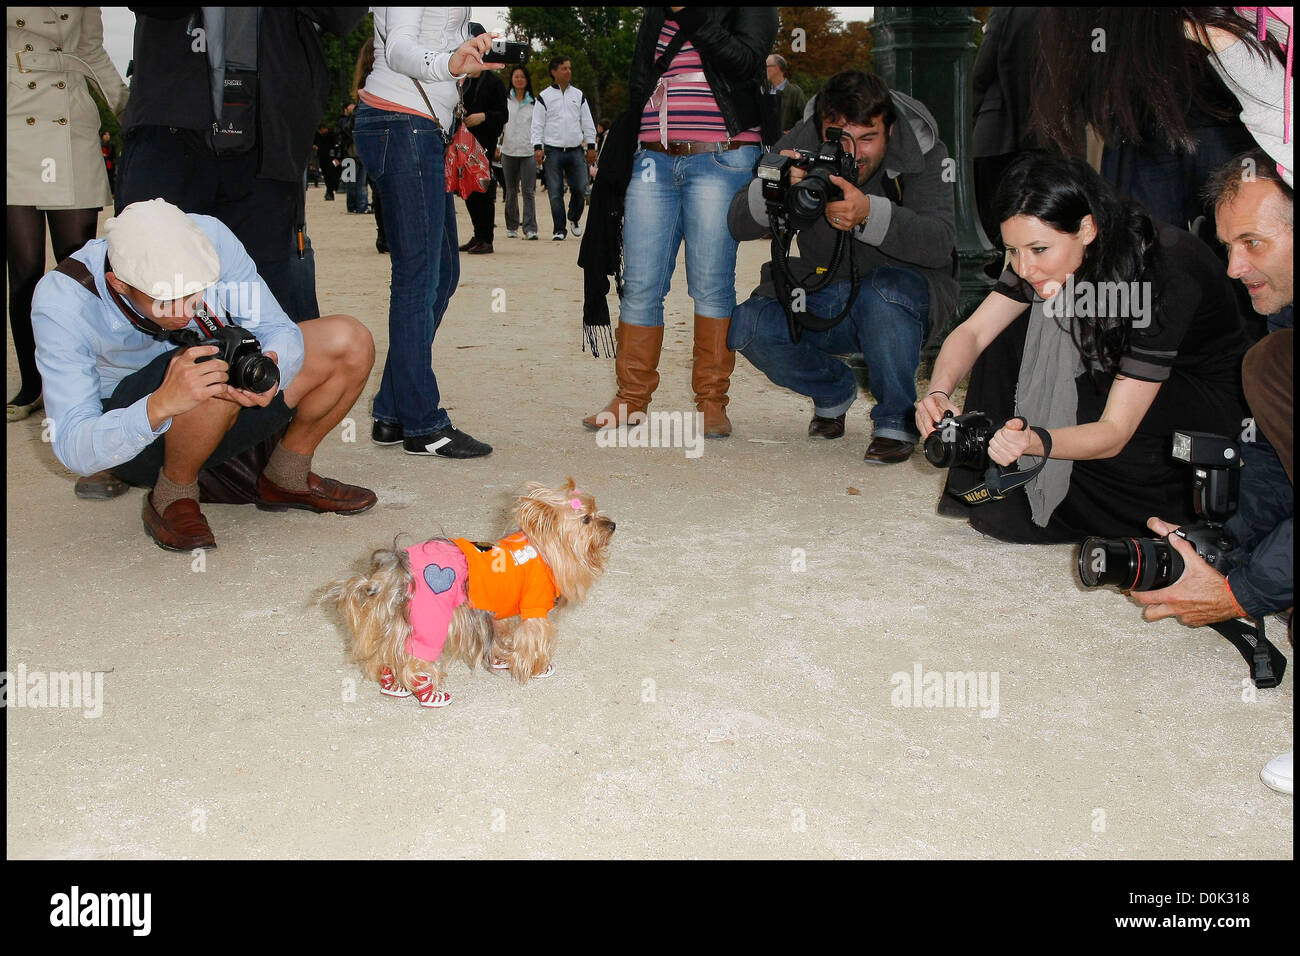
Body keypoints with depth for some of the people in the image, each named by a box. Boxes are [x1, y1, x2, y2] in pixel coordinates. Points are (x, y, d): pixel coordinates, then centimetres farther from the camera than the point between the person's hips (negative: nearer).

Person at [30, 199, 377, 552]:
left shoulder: (209, 239, -22)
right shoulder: (61, 303, -29)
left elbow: (279, 330, -14)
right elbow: (73, 450, -33)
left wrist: (270, 364, -40)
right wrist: (162, 405, -52)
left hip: (220, 421, 5)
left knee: (349, 340, -12)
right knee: (214, 366, -38)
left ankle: (286, 477, 9)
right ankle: (172, 497, -10)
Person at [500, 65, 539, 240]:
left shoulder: (534, 102, 9)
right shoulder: (504, 100, 7)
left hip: (528, 152, -1)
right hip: (509, 151, 1)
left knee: (529, 191, -9)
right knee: (511, 191, 8)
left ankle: (530, 228, -12)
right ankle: (511, 227, 18)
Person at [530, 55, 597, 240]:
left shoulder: (578, 95, 13)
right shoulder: (544, 97, 4)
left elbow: (587, 123, 15)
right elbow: (537, 124, 1)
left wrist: (591, 146, 10)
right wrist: (537, 147, -9)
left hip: (575, 150, 2)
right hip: (553, 151, -2)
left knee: (580, 188, -5)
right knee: (555, 192, -3)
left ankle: (574, 219, 21)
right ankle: (559, 230, 4)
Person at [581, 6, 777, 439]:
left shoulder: (752, 9, 7)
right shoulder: (655, 14, 21)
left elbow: (744, 61, -11)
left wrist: (692, 17, -12)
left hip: (721, 162, -4)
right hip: (654, 160, 5)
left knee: (711, 285, -5)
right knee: (640, 285, 1)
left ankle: (712, 401, 5)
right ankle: (630, 398, 9)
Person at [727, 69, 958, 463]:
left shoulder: (922, 153, -17)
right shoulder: (801, 145, -11)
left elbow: (940, 243, -31)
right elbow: (739, 226, -14)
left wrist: (870, 213, -48)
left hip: (906, 289, -3)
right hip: (822, 298, 3)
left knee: (883, 292, -38)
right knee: (748, 326, -21)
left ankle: (897, 420, -12)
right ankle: (833, 391, 11)